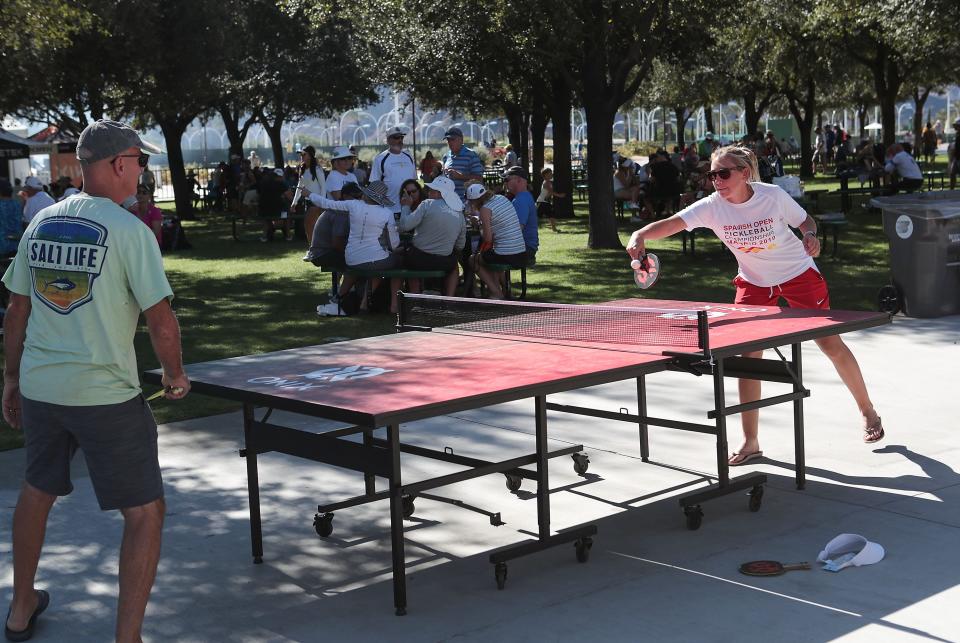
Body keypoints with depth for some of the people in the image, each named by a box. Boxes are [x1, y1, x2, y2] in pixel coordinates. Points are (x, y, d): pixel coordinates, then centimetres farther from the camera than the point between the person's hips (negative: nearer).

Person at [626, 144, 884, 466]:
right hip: (754, 283, 2)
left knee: (832, 345, 5)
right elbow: (671, 224, -33)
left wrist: (810, 235, -27)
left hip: (799, 274, -2)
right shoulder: (712, 206, -20)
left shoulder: (773, 195, -22)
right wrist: (640, 235, -51)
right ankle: (750, 443, 4)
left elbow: (805, 220, -5)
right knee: (748, 356, -7)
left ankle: (868, 411, 29)